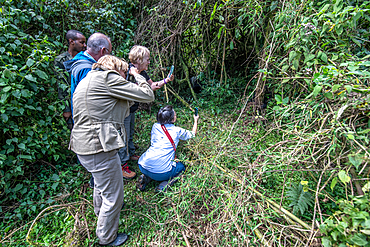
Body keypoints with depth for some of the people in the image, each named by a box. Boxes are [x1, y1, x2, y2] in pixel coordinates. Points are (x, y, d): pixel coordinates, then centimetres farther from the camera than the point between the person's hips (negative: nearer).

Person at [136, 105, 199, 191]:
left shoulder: (155, 126, 9)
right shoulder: (177, 131, 1)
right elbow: (193, 134, 22)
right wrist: (196, 120, 38)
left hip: (143, 166, 5)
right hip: (161, 173, -4)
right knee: (181, 166, 23)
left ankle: (145, 178, 11)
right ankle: (165, 184, 0)